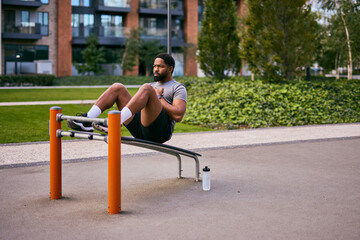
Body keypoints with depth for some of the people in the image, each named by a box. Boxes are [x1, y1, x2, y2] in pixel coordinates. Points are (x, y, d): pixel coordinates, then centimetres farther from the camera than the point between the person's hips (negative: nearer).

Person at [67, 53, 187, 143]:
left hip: (159, 131, -6)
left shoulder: (178, 88, 10)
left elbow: (178, 116, -8)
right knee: (117, 88, -5)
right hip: (139, 131, 6)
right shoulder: (153, 85, 32)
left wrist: (159, 97, -2)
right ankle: (86, 121, -22)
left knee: (146, 88, -29)